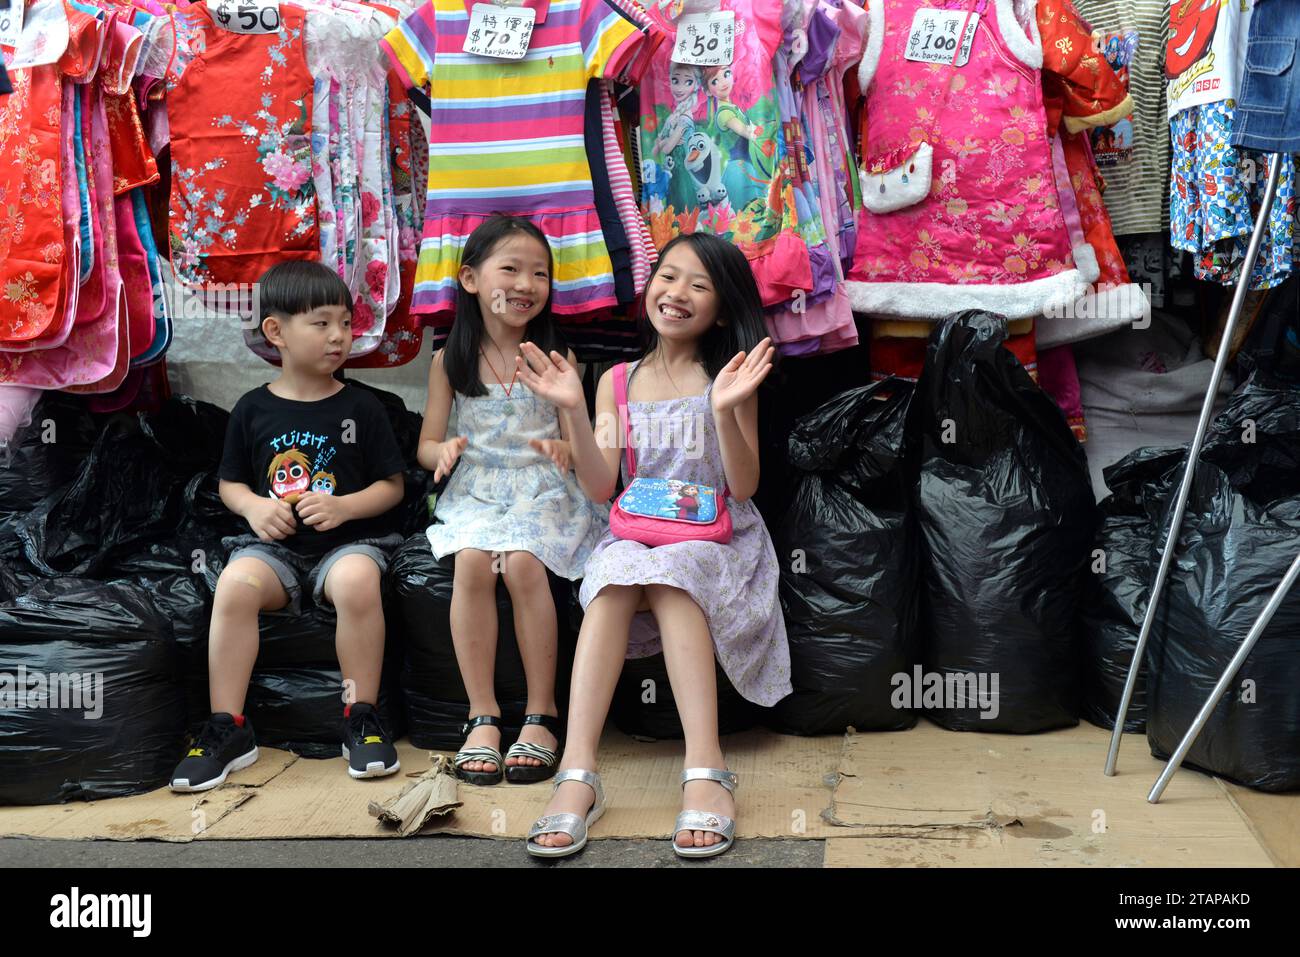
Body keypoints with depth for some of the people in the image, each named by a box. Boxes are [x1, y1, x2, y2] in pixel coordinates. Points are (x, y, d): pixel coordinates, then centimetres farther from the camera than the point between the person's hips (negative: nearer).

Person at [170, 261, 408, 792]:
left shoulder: (361, 407, 4)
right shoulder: (252, 409, 7)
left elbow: (392, 485, 6)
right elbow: (230, 483, 16)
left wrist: (344, 506, -12)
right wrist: (254, 506, -7)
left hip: (348, 538, -1)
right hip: (274, 543, 1)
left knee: (357, 581, -36)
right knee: (236, 583, -31)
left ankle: (362, 719, -20)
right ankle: (227, 729, -20)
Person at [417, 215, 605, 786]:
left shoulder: (555, 358, 4)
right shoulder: (449, 361, 6)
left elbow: (578, 445, 4)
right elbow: (426, 447, 8)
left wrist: (563, 447, -20)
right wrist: (444, 450, -15)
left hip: (542, 492, -1)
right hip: (475, 492, 1)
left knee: (522, 561, -31)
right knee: (472, 560, -30)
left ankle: (541, 714, -19)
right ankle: (483, 716, -22)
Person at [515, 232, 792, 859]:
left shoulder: (729, 379, 4)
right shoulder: (617, 382, 11)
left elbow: (744, 486, -7)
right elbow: (601, 488, 1)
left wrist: (725, 411, -22)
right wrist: (572, 411, -11)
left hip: (718, 538, -2)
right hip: (637, 533, 2)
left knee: (671, 575, -35)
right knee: (613, 576, -32)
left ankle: (705, 770, -43)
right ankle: (577, 774, -42)